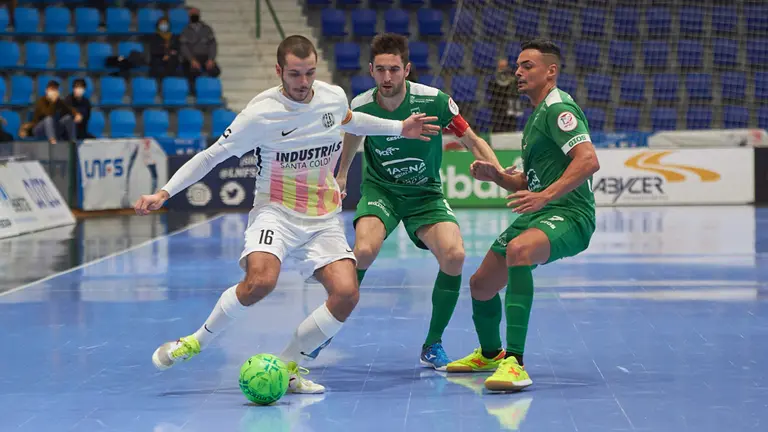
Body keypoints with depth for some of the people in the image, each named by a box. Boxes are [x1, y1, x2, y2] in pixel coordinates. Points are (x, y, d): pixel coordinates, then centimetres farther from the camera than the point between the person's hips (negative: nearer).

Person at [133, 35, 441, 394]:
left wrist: (400, 129, 26)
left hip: (325, 219, 4)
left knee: (346, 294, -18)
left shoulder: (334, 96, 0)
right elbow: (212, 155, -5)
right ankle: (198, 340, -9)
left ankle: (286, 366, -1)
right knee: (261, 281, -33)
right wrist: (164, 193, -11)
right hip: (276, 213, -4)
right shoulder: (260, 113, -13)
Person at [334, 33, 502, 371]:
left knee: (454, 255, -25)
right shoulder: (361, 106, -12)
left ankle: (433, 344, -4)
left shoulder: (434, 101, -17)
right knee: (364, 250, -30)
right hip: (380, 190, 0)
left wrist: (500, 173, -22)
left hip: (426, 195, 0)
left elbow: (473, 141, -5)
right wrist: (342, 174, 28)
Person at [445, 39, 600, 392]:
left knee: (518, 250, -40)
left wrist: (544, 196, -32)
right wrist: (497, 175, 10)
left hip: (568, 215, -10)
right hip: (537, 216, 10)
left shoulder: (558, 108, -9)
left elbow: (588, 161, -25)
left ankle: (514, 362, -43)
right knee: (481, 285, 16)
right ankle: (490, 353, 46)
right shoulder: (536, 115, 23)